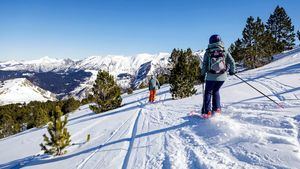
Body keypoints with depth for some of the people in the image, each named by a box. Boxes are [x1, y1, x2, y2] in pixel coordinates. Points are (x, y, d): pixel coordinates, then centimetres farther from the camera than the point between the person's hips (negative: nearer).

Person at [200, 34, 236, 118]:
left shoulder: (208, 52, -1)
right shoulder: (224, 51, 3)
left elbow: (204, 65, -2)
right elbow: (232, 62, 2)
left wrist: (202, 75, 4)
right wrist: (232, 71, 18)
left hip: (211, 77, -2)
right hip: (222, 77, 2)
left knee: (208, 92, 12)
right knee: (216, 91, 22)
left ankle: (207, 111, 9)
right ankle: (217, 109, 18)